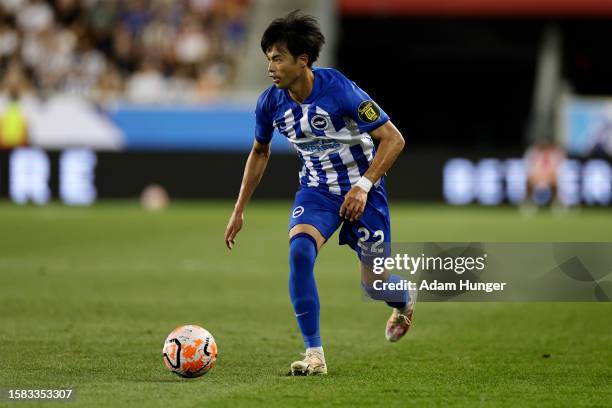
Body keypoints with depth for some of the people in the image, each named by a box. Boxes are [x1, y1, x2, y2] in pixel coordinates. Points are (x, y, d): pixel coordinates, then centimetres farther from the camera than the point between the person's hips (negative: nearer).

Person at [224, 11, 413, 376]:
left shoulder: (340, 91, -27)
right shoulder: (270, 103, -11)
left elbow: (393, 139, -21)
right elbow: (260, 152, 9)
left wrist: (363, 186, -30)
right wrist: (239, 211, 9)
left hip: (361, 188, -3)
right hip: (316, 190, 3)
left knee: (373, 284, 4)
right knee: (299, 252, -26)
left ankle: (405, 303, 45)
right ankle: (315, 355, -20)